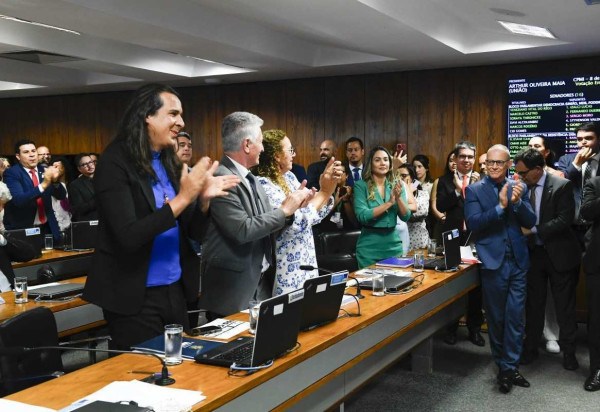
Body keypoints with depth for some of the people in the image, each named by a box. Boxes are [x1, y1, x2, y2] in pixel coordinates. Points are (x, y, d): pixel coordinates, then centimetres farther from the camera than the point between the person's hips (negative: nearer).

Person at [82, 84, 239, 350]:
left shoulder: (170, 163, 7)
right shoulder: (115, 163, -13)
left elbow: (191, 232, 9)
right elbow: (128, 236, -23)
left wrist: (203, 198, -11)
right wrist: (183, 197, -23)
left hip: (175, 290, 7)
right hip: (136, 296, -7)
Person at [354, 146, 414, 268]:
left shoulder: (396, 185, 4)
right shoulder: (361, 185, -6)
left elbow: (406, 217, 1)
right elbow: (362, 216, -18)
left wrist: (398, 198, -16)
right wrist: (389, 203, -20)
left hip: (393, 245, 4)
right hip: (369, 247, -3)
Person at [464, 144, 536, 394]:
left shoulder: (519, 188, 5)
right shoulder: (474, 190, -3)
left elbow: (530, 222, -2)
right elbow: (473, 224, -14)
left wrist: (517, 202, -19)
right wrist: (500, 206, -25)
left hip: (518, 261, 2)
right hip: (493, 261, -2)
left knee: (515, 316, 4)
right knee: (496, 317, 9)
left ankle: (509, 367, 13)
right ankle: (504, 365, 24)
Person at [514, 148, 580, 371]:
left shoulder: (562, 186, -13)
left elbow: (565, 219, -20)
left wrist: (533, 230, -23)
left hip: (559, 254, -4)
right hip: (534, 253, 4)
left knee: (565, 306, 7)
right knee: (533, 304, 13)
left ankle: (568, 351, 22)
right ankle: (530, 347, 25)